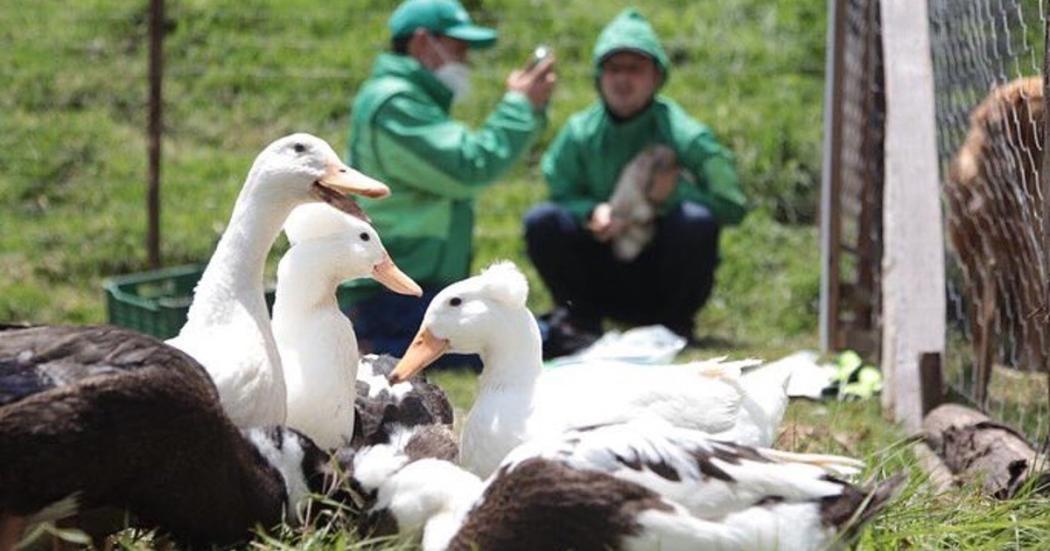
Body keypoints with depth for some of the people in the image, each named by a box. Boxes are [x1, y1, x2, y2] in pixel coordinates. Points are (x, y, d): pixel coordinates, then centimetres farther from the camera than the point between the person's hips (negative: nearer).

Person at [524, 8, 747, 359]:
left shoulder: (685, 135, -11)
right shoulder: (581, 133, -3)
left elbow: (732, 207, -10)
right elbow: (560, 195, 0)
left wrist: (678, 192, -26)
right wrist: (594, 211, -21)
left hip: (664, 282, -1)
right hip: (602, 281, 1)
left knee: (696, 220, -30)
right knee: (542, 221, -20)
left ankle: (675, 324, -8)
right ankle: (578, 319, -4)